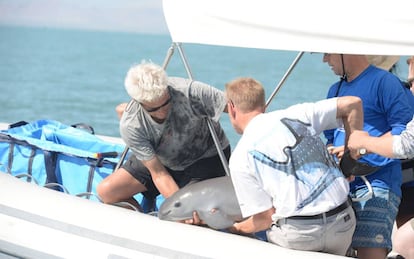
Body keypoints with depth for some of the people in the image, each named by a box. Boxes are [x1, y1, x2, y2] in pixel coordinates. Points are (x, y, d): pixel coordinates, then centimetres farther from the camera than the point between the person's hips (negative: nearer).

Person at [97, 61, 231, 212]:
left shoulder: (189, 92, -35)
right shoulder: (130, 126, -27)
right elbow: (159, 174, -24)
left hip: (207, 157, -2)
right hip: (157, 160, 3)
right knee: (106, 191, -8)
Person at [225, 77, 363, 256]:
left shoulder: (240, 157, -1)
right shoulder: (294, 114, 9)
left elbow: (265, 218, -2)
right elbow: (353, 103, 9)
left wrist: (236, 229, 17)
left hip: (297, 234, -4)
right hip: (343, 221, 5)